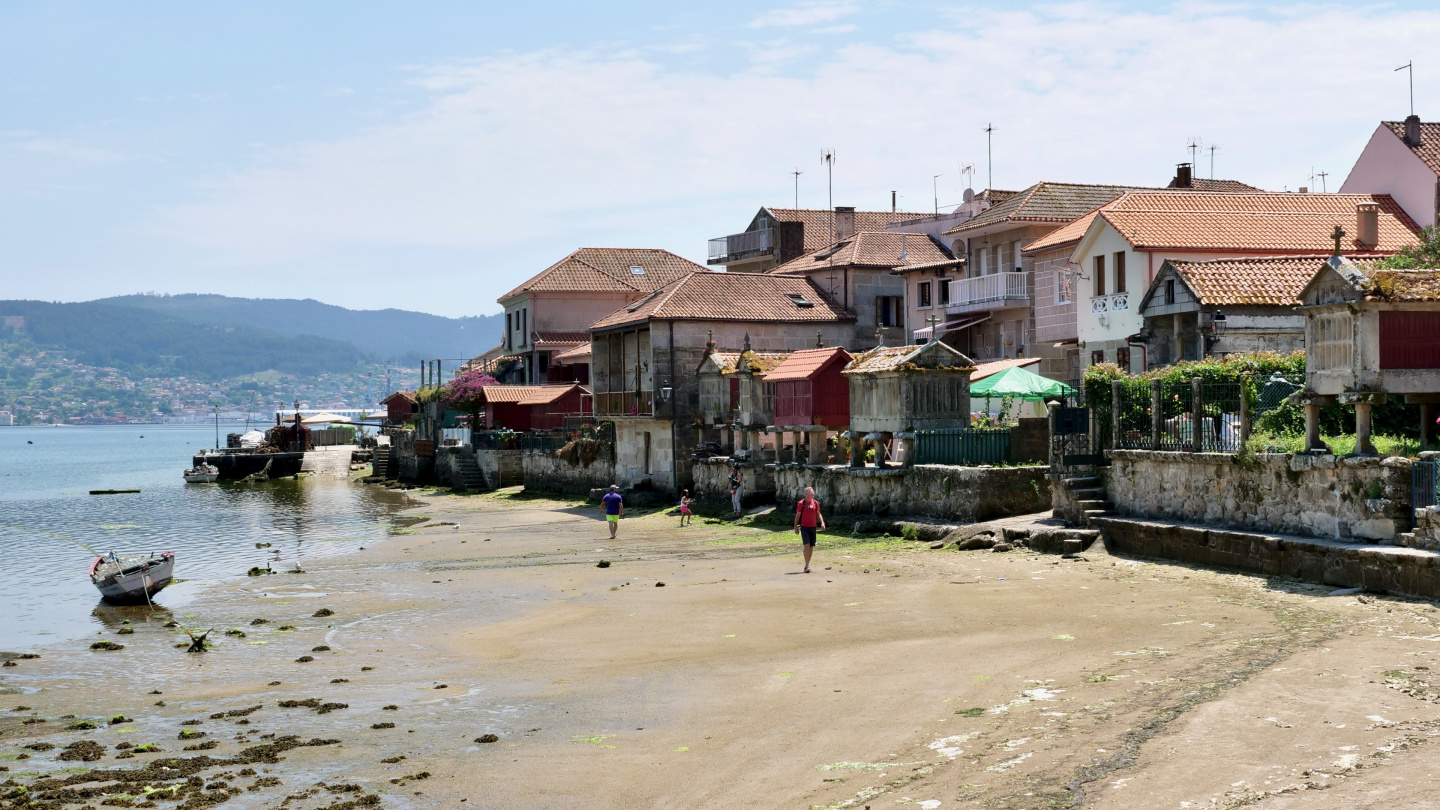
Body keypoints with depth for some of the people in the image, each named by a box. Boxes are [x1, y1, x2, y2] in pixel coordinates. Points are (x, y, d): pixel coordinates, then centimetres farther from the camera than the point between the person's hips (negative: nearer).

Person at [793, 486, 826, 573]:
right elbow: (797, 516, -1)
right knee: (806, 545, -16)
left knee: (811, 546, 8)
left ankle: (808, 564, 20)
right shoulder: (801, 503, -5)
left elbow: (818, 514, 16)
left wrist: (822, 522, 1)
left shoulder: (815, 503, 8)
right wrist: (796, 527, -1)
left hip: (813, 527, 5)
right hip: (804, 527, -5)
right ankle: (806, 566, -17)